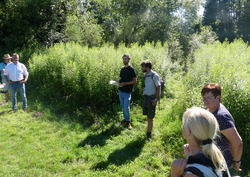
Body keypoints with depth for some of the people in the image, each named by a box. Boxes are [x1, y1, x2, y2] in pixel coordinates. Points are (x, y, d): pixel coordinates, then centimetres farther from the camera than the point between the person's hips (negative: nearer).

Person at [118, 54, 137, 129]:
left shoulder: (131, 69, -9)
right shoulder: (122, 69, 12)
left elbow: (135, 81, -12)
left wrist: (125, 83, -19)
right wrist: (119, 82, -1)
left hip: (127, 91, -7)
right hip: (121, 90, 7)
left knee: (126, 107, -7)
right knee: (123, 106, 13)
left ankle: (128, 121, 13)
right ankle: (125, 119, 29)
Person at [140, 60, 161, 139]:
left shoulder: (154, 75, -15)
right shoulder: (146, 75, 8)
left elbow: (158, 88, -14)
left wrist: (156, 99, -16)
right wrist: (145, 96, 14)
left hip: (151, 98, -7)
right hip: (146, 97, 7)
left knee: (150, 117, 0)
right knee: (147, 116, 15)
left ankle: (149, 134, 11)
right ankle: (148, 131, 28)